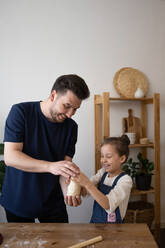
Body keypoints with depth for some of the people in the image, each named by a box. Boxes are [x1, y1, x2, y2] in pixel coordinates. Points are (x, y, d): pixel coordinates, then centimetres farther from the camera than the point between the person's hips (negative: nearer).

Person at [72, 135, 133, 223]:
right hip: (94, 221, 5)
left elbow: (108, 205, -25)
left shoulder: (125, 180, -13)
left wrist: (87, 184, -32)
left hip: (113, 226, -4)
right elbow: (86, 191, -5)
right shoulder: (103, 172, 6)